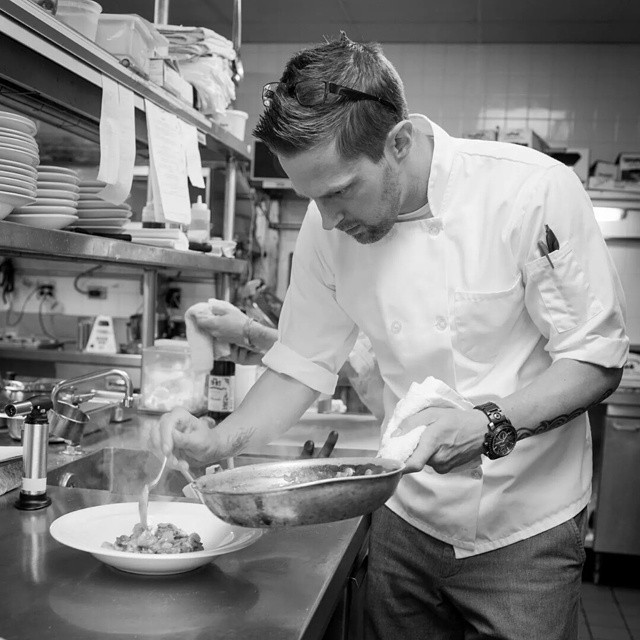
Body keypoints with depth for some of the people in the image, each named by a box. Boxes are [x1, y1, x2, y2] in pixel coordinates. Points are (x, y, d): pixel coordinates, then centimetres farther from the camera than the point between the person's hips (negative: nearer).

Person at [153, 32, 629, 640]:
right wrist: (222, 439, -14)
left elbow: (597, 358, -14)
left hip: (525, 525, -3)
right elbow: (303, 362, 0)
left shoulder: (535, 191, -21)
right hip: (408, 517, 4)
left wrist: (491, 426, -29)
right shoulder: (329, 225, -8)